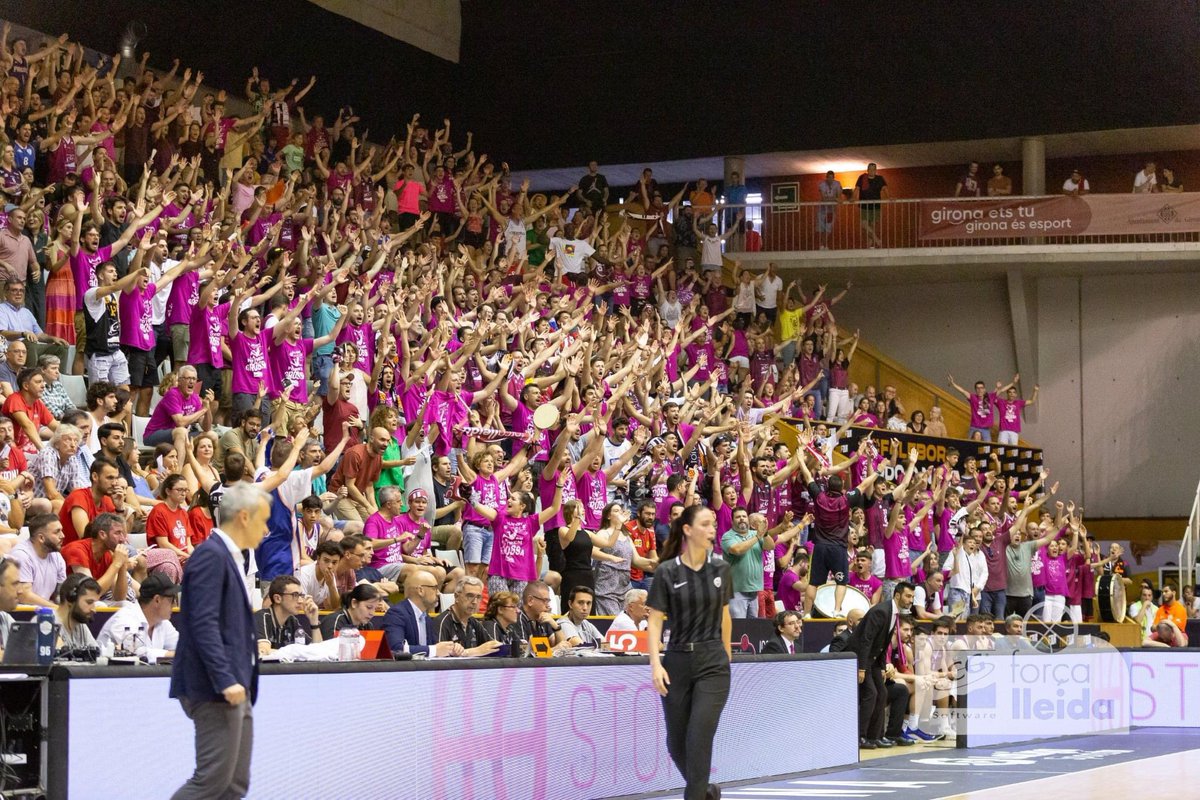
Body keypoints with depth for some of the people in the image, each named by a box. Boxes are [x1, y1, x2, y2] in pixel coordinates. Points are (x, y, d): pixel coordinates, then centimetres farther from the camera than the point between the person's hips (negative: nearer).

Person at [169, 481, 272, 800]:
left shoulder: (230, 557, 17)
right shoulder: (210, 556, -13)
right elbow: (204, 624, -21)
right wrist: (225, 681, -25)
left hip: (234, 689, 10)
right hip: (216, 689, -10)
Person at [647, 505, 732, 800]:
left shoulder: (721, 570, 2)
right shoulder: (667, 571, -5)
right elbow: (655, 620, -6)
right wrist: (655, 664, -15)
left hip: (713, 664, 0)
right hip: (677, 662, 0)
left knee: (699, 740, -12)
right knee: (677, 744, 10)